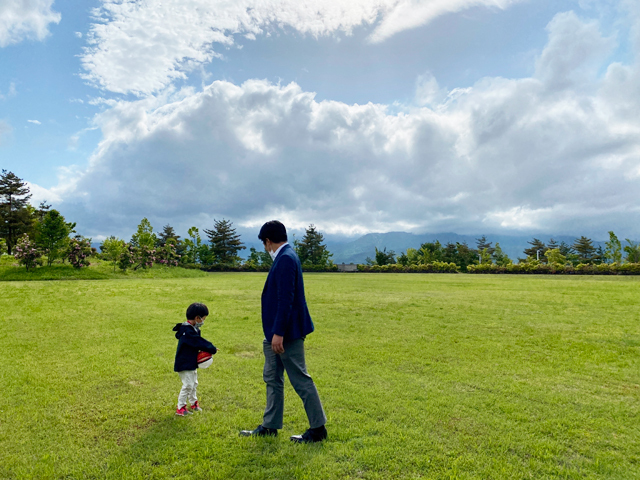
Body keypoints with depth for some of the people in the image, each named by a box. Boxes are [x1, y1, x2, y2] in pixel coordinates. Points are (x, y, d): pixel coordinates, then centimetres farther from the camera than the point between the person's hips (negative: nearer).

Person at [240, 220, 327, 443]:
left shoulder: (286, 259, -19)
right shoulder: (283, 257, 12)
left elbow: (286, 299, -24)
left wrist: (279, 332, -23)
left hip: (287, 332, -10)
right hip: (277, 331, 10)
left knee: (300, 379, 1)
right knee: (272, 378, 17)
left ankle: (318, 429, 15)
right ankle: (270, 426, 30)